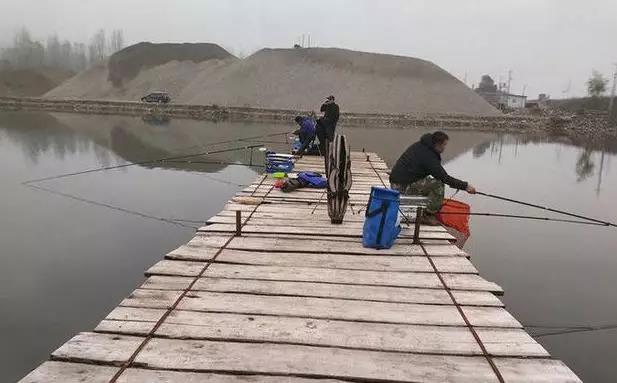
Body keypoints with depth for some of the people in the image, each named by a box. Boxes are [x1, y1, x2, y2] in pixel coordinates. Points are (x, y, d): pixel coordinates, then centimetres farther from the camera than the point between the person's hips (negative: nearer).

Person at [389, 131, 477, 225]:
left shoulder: (420, 146, 10)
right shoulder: (428, 156, -19)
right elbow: (444, 178, -20)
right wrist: (465, 186, -11)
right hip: (403, 186, -10)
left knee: (429, 181, 24)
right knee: (438, 184, -12)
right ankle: (429, 216, -3)